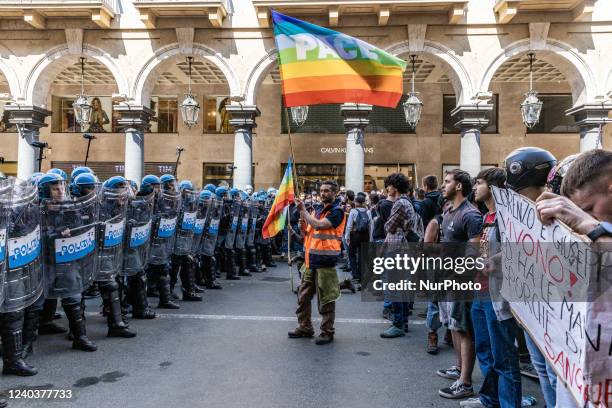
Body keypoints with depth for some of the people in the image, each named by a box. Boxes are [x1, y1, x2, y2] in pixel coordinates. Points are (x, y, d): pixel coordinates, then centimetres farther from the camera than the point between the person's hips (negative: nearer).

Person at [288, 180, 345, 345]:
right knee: (303, 296, 14)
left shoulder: (337, 211, -9)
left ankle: (327, 332, 14)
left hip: (325, 261, -8)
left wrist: (303, 210, -14)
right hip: (311, 260, 8)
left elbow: (319, 225, -23)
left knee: (325, 299, 2)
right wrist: (303, 226, -2)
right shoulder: (317, 210, 15)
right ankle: (305, 327, 28)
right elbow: (308, 234, 20)